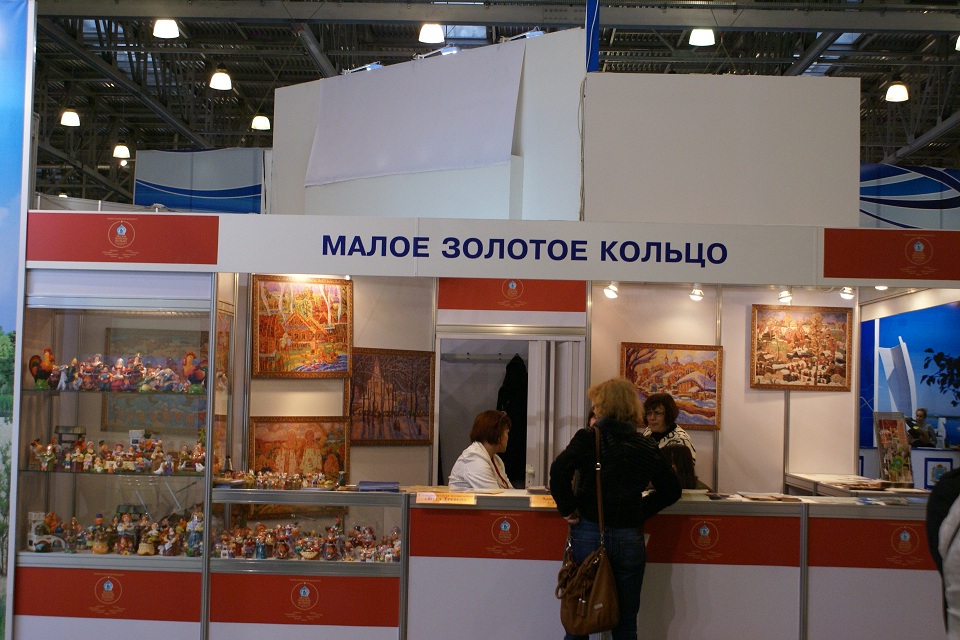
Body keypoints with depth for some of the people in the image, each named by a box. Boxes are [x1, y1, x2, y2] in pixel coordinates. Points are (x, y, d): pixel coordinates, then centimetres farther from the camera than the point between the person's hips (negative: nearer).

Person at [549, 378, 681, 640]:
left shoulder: (588, 438, -6)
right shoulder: (647, 447, 6)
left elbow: (559, 470, -20)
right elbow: (671, 490, 9)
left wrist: (567, 509, -9)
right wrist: (642, 510, 12)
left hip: (588, 533, -3)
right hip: (630, 537, 3)